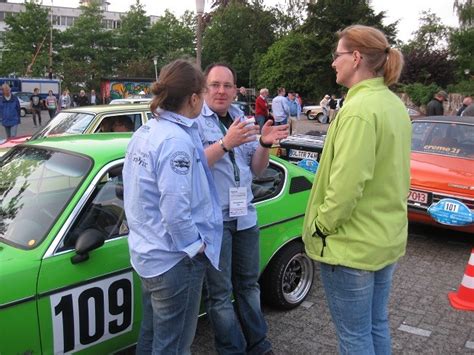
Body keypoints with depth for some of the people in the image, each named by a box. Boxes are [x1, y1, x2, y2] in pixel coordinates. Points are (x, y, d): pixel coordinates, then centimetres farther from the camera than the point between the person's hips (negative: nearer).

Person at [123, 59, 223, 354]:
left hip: (147, 253, 9)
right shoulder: (177, 140, -23)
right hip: (175, 261, -9)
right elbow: (175, 211, -26)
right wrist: (196, 246, -12)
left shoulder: (144, 132, 5)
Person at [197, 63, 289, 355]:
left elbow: (256, 169, 10)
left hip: (245, 215, 6)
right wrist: (225, 144, -31)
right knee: (220, 292, 4)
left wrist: (265, 144, -9)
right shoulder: (195, 121, -7)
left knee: (248, 283, 17)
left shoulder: (241, 119, 11)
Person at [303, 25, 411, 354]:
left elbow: (346, 184, -25)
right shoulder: (395, 105, 8)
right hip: (387, 237, 9)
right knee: (377, 326, 21)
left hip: (353, 245, -9)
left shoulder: (359, 108, -22)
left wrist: (321, 225, -11)